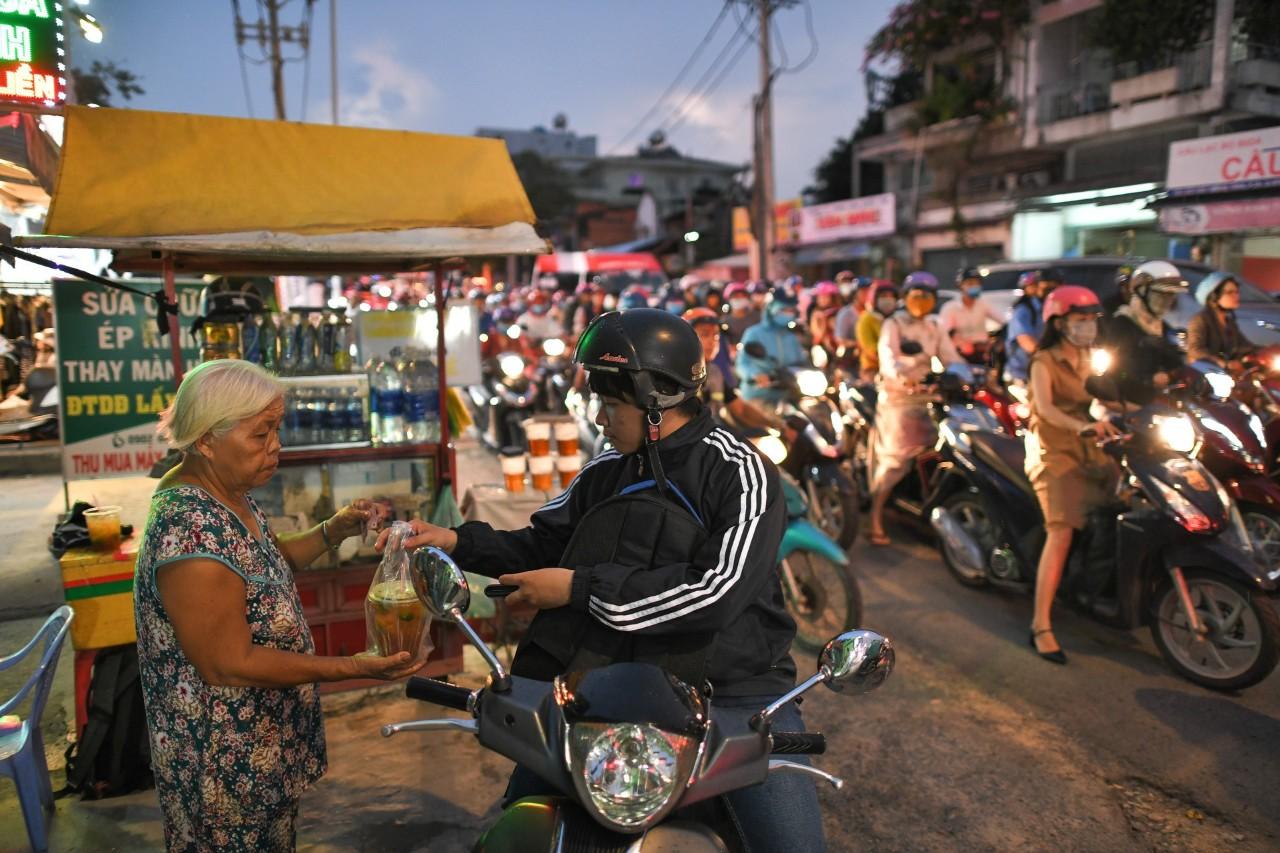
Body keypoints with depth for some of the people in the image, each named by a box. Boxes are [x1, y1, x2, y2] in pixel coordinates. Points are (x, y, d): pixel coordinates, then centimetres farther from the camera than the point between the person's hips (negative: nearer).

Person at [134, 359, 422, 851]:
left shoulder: (227, 492, -3)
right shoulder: (191, 531, -31)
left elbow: (265, 565, 13)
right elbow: (229, 665, -27)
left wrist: (333, 532, -3)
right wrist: (353, 668, -27)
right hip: (229, 766, -8)